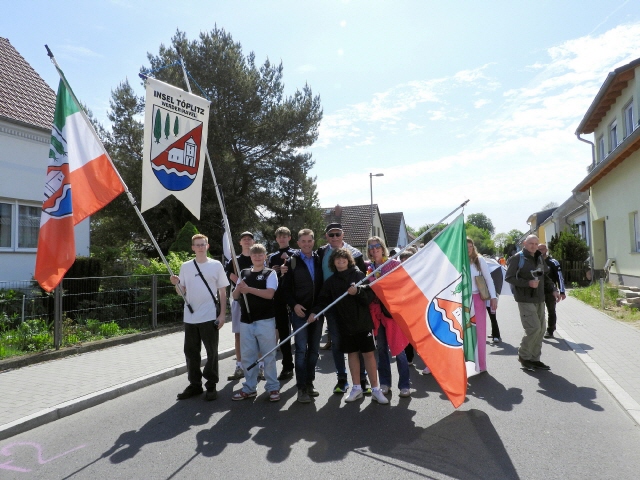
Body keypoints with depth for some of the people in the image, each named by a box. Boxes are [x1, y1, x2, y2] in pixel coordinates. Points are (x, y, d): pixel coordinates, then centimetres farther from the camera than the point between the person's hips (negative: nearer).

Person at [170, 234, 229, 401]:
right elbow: (183, 292, 11)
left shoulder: (216, 265, 0)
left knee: (212, 352, 5)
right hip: (190, 317, 3)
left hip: (210, 317, -3)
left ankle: (211, 385, 17)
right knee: (191, 352, 11)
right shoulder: (185, 266, 7)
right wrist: (176, 284, -10)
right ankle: (195, 384, 25)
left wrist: (222, 314, -5)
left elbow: (222, 292, 1)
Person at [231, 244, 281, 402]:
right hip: (246, 320, 4)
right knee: (247, 356, 10)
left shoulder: (270, 273, 0)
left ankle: (273, 387, 14)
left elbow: (270, 294, -15)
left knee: (269, 355, 3)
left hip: (265, 320, -4)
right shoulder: (243, 273, 12)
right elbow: (235, 296, 11)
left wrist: (249, 289, -19)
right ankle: (249, 388, 23)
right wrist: (239, 288, -11)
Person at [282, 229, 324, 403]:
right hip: (300, 312, -3)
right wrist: (294, 305, -13)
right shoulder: (292, 262, 0)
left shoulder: (319, 259, 7)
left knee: (314, 349, 10)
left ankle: (309, 383, 22)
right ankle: (301, 388, 4)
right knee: (301, 349, -4)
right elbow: (286, 288, 0)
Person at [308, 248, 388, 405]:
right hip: (345, 324, 3)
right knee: (352, 354, 12)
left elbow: (370, 296, -6)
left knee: (368, 354, 1)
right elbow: (324, 300, 2)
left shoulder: (358, 275, -3)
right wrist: (315, 312, -15)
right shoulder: (330, 281, 6)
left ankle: (375, 389, 12)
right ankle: (357, 388, 25)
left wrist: (358, 292, -24)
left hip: (363, 322, -3)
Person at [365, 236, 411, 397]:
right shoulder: (368, 267, 8)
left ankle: (404, 385, 10)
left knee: (398, 348, -2)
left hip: (393, 310, -3)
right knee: (381, 349, 10)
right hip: (376, 311, 3)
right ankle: (385, 383, 22)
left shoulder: (394, 263, -1)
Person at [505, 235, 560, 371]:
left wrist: (553, 289, 6)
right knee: (534, 328, -12)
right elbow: (509, 277, -12)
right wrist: (528, 283, -19)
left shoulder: (539, 258, 13)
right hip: (525, 300, -7)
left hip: (539, 299, 7)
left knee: (541, 329, 8)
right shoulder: (517, 258, -9)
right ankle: (523, 356, 8)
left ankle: (534, 359, 19)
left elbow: (545, 277, 21)